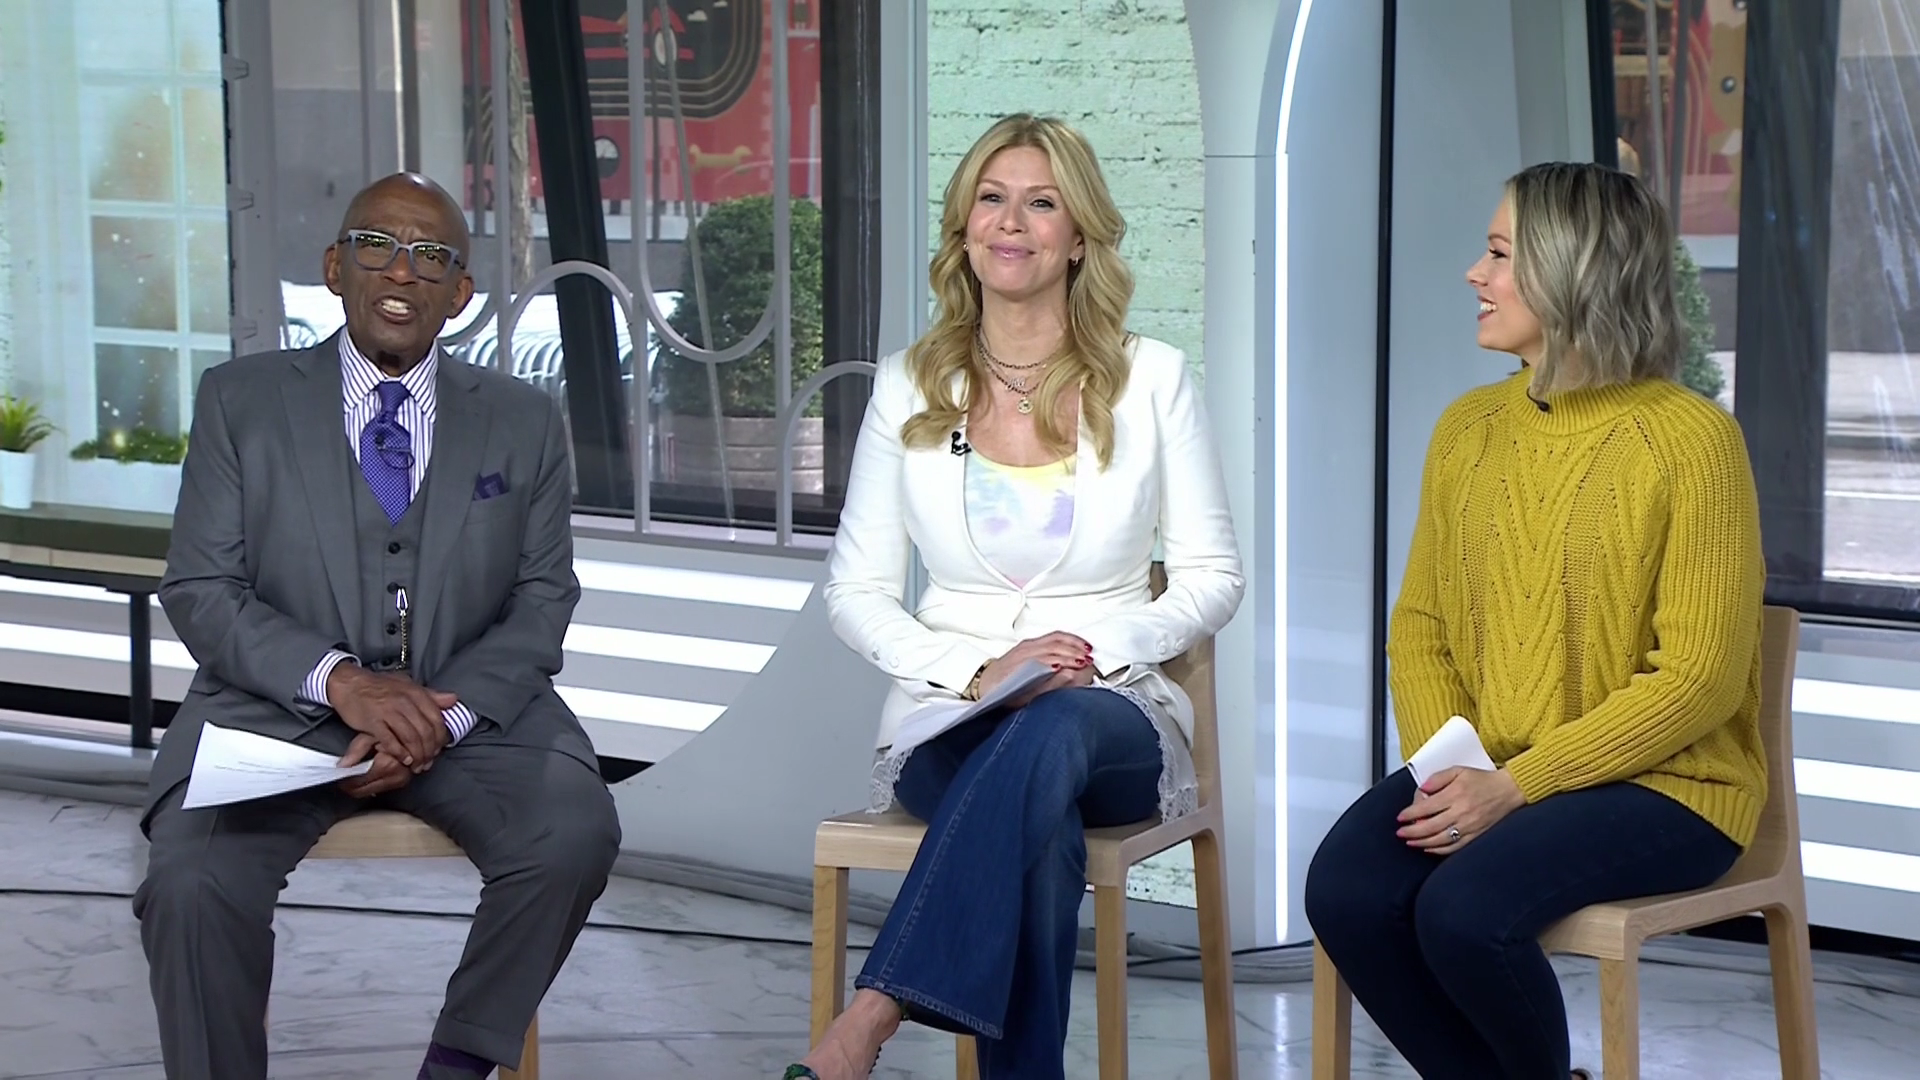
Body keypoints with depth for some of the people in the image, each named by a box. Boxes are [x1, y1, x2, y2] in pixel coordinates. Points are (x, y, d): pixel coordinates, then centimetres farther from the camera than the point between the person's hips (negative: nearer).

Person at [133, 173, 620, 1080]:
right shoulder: (239, 401, 7)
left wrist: (445, 714, -14)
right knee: (193, 883, -29)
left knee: (575, 835, -28)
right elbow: (200, 590, 0)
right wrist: (339, 681, -17)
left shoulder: (524, 423, 11)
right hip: (279, 711, -1)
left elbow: (543, 600, 6)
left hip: (470, 711, 1)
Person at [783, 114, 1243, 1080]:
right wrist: (976, 670, -10)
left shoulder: (1151, 379, 5)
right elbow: (856, 592, 8)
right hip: (948, 719, 1)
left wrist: (1101, 649, -12)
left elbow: (1212, 579, 7)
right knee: (1041, 826, -38)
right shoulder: (909, 388, 8)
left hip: (1114, 718, 0)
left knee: (1050, 733, -40)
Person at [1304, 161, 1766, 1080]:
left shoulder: (1692, 439, -11)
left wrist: (1514, 783, -18)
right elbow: (1419, 627, 10)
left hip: (1660, 781, -5)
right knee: (1344, 891, -22)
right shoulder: (1468, 429, 8)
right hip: (1486, 776, 5)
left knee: (1463, 909, -29)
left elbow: (1700, 678, -14)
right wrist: (1444, 769, -10)